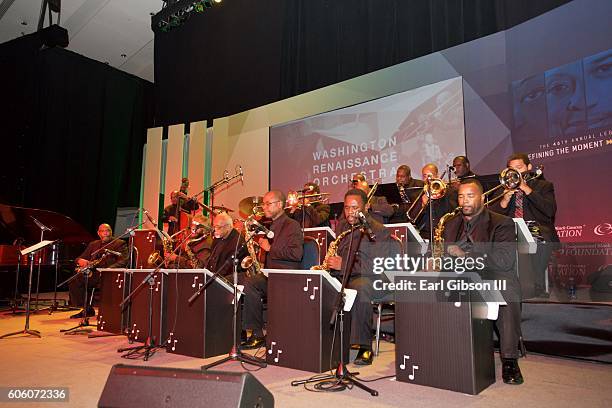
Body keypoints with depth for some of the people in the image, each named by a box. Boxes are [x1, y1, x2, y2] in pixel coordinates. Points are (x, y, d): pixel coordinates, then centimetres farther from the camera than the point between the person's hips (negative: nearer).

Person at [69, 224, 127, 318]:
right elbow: (80, 258, 21)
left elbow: (123, 261, -8)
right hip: (94, 274, 6)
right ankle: (87, 309, -3)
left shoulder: (120, 243, 6)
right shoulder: (93, 245, 24)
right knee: (74, 282, -15)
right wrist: (80, 260, -6)